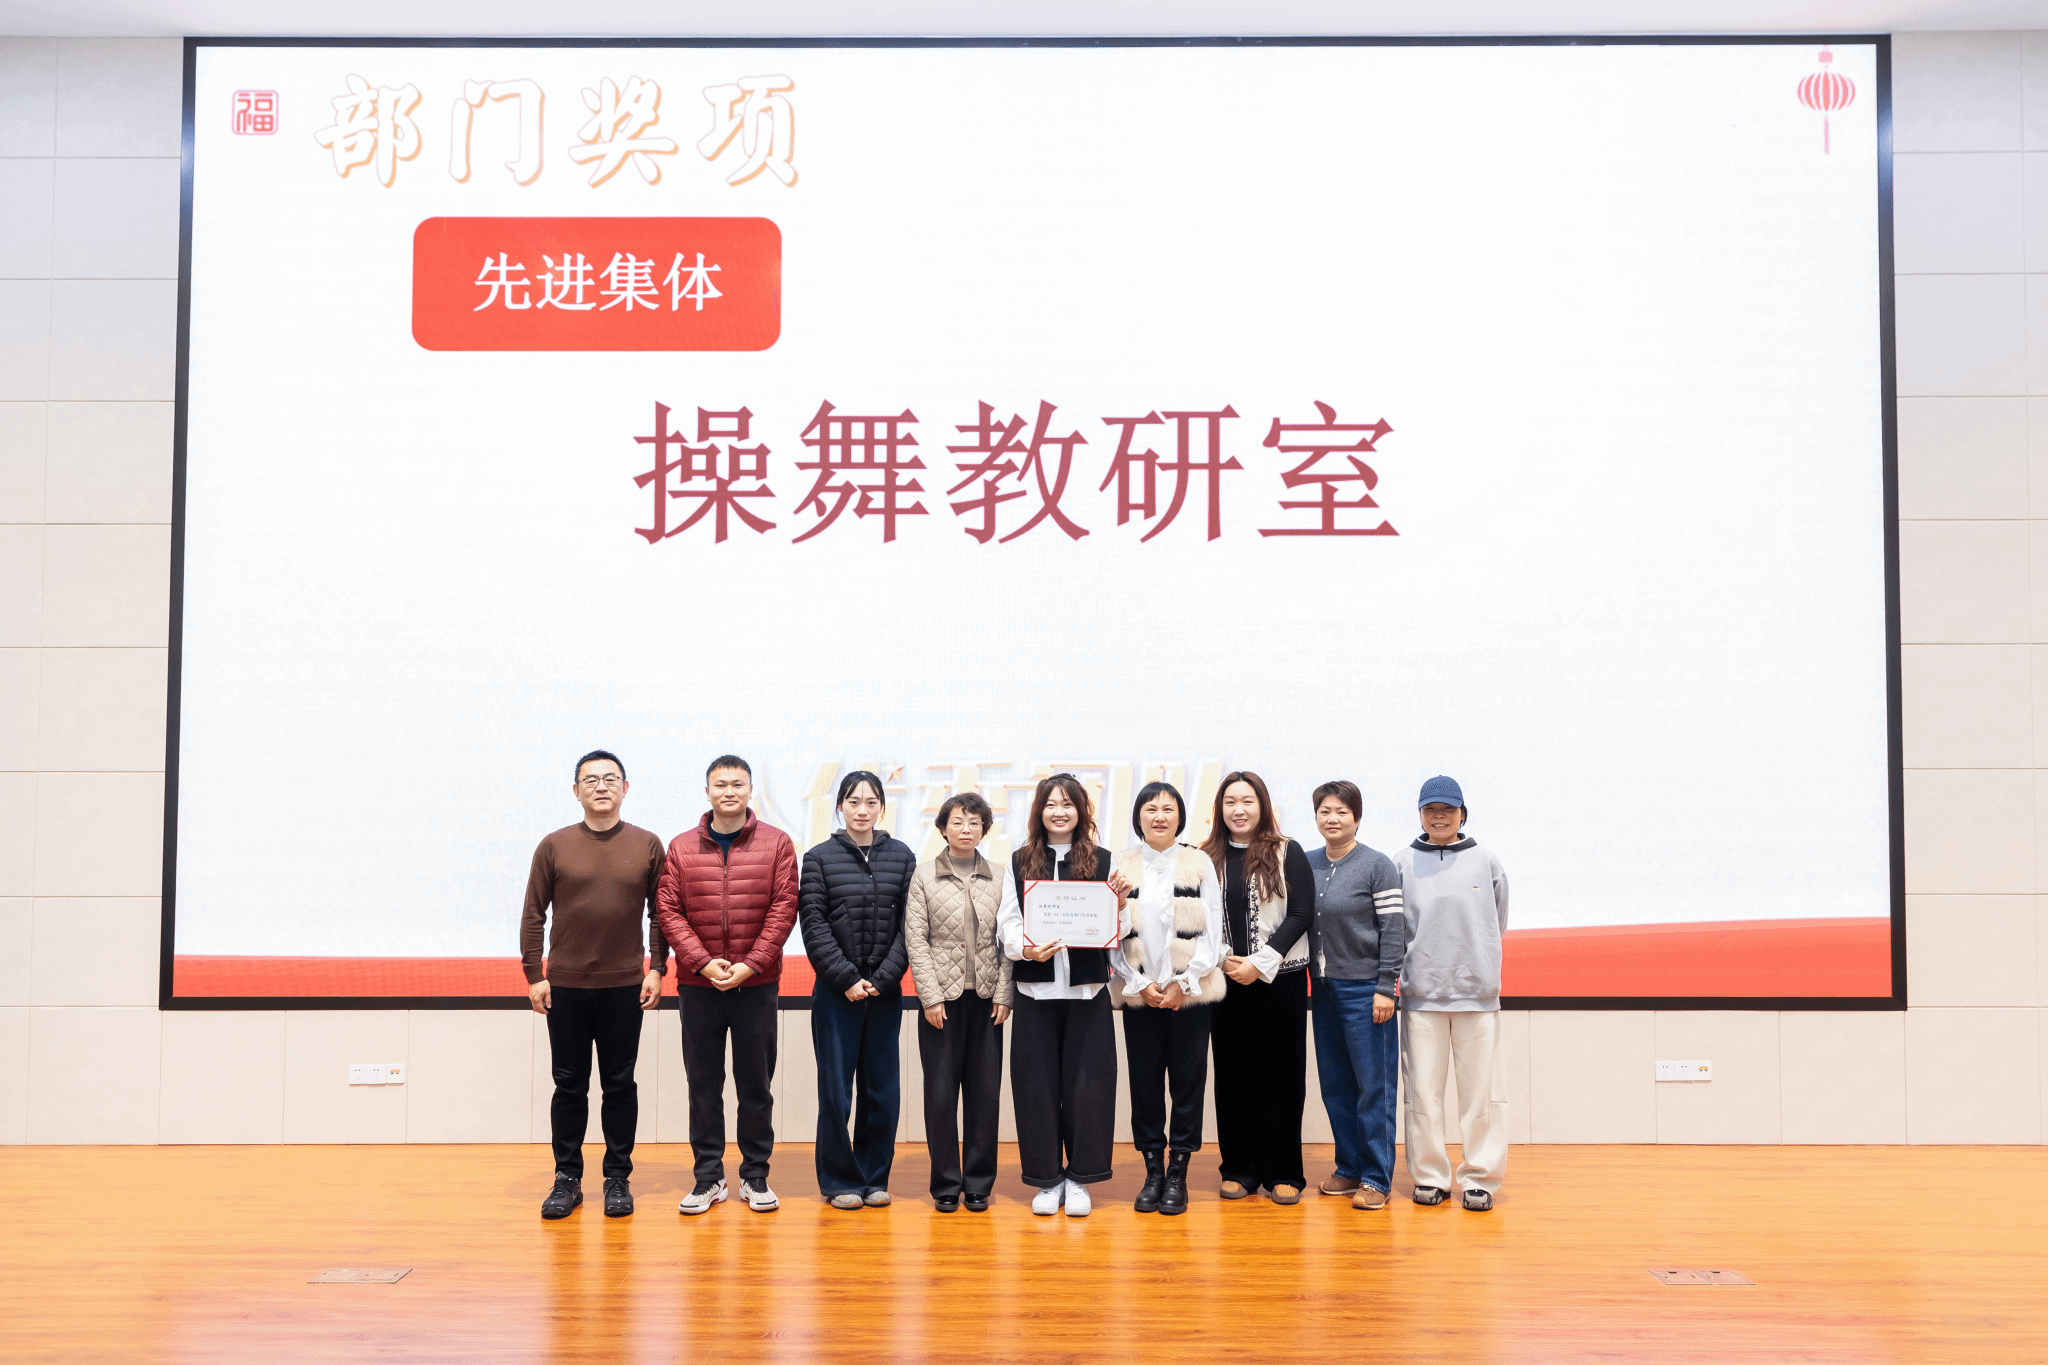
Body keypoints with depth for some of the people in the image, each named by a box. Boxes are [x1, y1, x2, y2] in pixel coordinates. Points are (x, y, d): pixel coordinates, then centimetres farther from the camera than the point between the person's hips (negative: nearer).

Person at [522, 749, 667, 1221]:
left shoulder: (647, 845, 3)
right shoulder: (554, 846, 2)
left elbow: (660, 913, 7)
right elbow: (533, 915, 4)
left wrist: (656, 969, 1)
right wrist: (533, 975, 0)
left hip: (624, 987, 0)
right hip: (565, 986, 0)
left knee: (620, 1084, 6)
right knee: (569, 1085, 7)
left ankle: (618, 1177, 16)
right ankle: (567, 1178, 17)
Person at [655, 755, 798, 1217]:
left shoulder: (777, 844, 2)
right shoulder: (681, 848, 5)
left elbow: (783, 909, -4)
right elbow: (668, 911, 0)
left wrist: (750, 964, -12)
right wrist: (703, 962, -12)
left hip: (757, 984, -1)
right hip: (698, 985, 1)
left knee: (756, 1083, 6)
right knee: (703, 1083, 7)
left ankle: (756, 1175, 17)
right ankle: (708, 1176, 16)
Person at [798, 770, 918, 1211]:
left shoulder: (902, 856, 6)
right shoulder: (819, 857, 1)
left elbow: (910, 924, 1)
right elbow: (814, 924, -4)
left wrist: (882, 979, -8)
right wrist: (847, 978, -11)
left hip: (886, 992, 2)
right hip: (836, 993, -2)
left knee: (882, 1089, 6)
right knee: (836, 1091, 1)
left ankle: (874, 1177, 19)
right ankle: (839, 1180, 14)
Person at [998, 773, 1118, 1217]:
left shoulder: (1102, 863, 8)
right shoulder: (1020, 863, 9)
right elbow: (1007, 923, 3)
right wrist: (1025, 948, -16)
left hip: (1088, 989, 0)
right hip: (1035, 989, 0)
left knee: (1086, 1081, 1)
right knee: (1038, 1083, 2)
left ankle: (1079, 1179, 13)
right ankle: (1047, 1179, 14)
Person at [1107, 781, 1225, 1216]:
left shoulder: (1200, 863, 2)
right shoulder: (1121, 866, 5)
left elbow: (1213, 933, 0)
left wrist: (1183, 984, -7)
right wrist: (1139, 984, -6)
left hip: (1191, 992, -1)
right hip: (1139, 993, 1)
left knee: (1188, 1082, 1)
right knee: (1144, 1082, 4)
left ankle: (1178, 1175, 11)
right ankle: (1152, 1172, 15)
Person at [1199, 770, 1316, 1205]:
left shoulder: (1287, 853, 1)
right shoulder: (1208, 858, 7)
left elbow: (1301, 914, -5)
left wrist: (1260, 963, -11)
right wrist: (1222, 961, -9)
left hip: (1280, 979, -2)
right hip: (1226, 981, 2)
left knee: (1281, 1074, 1)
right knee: (1232, 1074, 5)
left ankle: (1283, 1173, 9)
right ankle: (1239, 1169, 14)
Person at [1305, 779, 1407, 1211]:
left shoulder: (1378, 865, -6)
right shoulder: (1307, 864, 9)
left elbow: (1393, 929, -9)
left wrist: (1385, 987, -13)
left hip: (1365, 989, -5)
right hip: (1324, 988, 6)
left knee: (1374, 1086, -2)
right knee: (1336, 1085, 10)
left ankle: (1376, 1178, 4)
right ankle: (1350, 1169, 21)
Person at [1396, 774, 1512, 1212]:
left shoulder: (1487, 863, 6)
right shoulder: (1402, 864, 4)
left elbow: (1497, 925, 14)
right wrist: (1421, 964, 5)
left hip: (1477, 993, 0)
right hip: (1421, 994, 0)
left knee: (1481, 1090, 1)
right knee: (1423, 1090, 2)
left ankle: (1480, 1178, 11)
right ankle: (1430, 1176, 13)